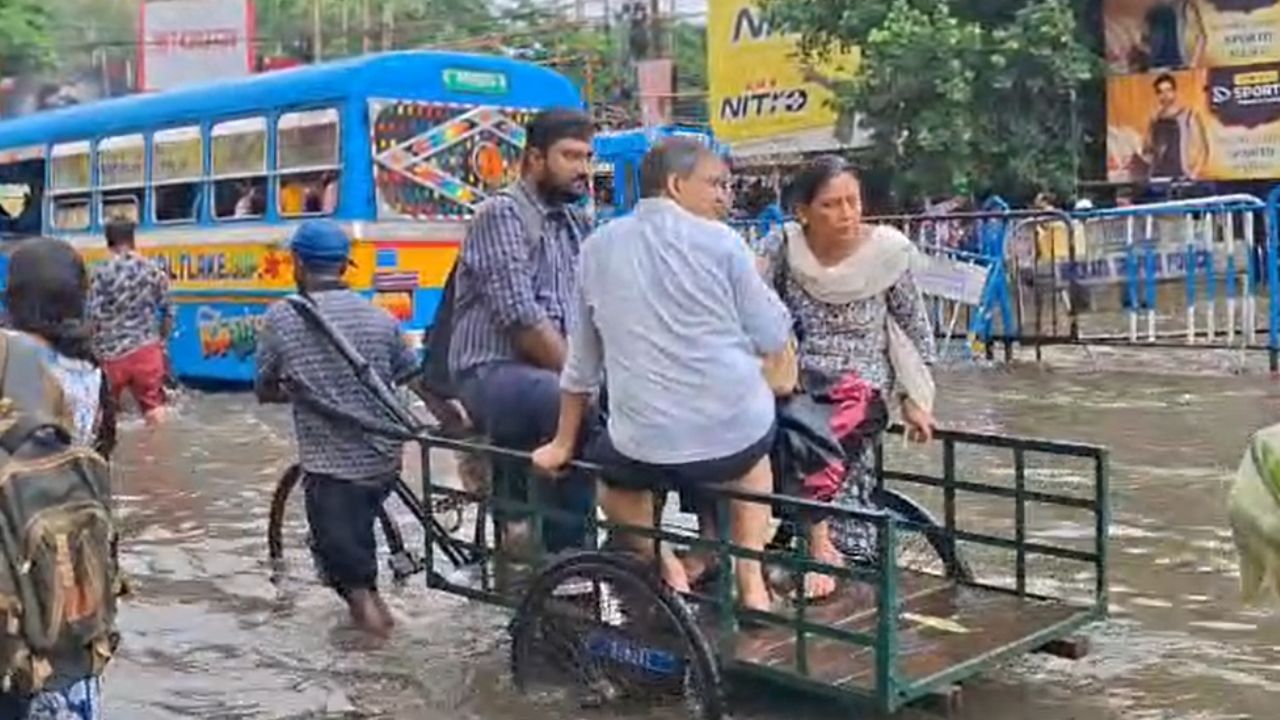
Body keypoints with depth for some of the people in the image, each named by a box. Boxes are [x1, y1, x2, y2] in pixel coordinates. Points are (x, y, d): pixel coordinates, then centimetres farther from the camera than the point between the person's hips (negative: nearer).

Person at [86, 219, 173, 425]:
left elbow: (94, 316, -10)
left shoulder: (102, 273, -7)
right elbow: (168, 312, 6)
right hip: (147, 349, 2)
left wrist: (96, 349, 0)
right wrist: (161, 340, 19)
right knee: (154, 406, 6)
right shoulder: (153, 270, 3)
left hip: (113, 352, -2)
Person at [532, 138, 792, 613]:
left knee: (613, 480, 34)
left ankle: (669, 571, 12)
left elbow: (583, 360, 11)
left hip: (646, 444, 1)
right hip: (735, 429, 0)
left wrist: (563, 444, 21)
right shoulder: (721, 242, -3)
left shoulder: (599, 246, 6)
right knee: (752, 457, 36)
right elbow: (773, 338, 1)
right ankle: (751, 580, 20)